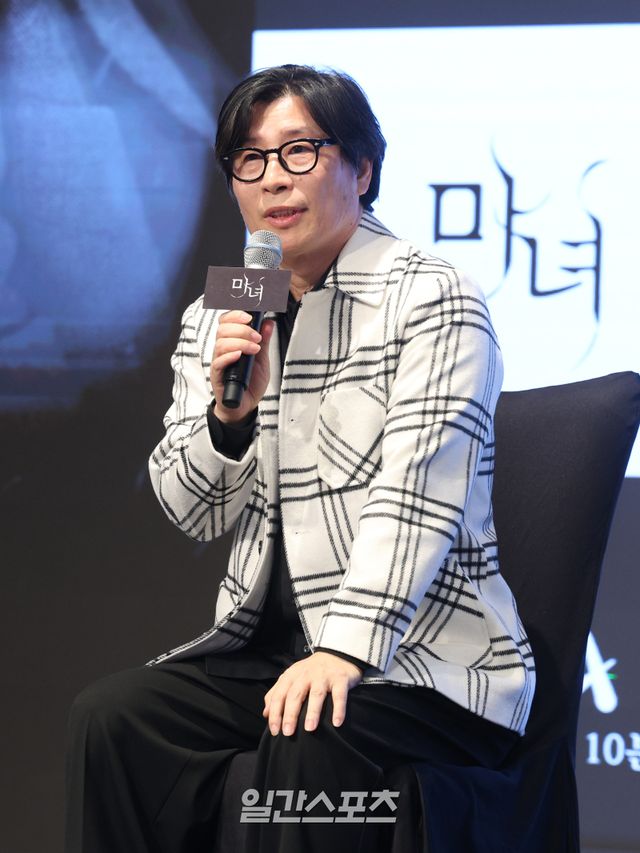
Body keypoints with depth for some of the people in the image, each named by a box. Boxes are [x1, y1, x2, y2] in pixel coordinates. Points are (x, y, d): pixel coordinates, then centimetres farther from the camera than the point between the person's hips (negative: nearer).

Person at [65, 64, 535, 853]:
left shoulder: (431, 300, -5)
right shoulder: (215, 320, 14)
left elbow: (415, 498, -15)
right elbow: (194, 514, 12)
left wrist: (344, 651, -27)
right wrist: (229, 411, -9)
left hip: (423, 656, -5)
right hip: (266, 640, 5)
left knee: (307, 738, -35)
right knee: (110, 715, -20)